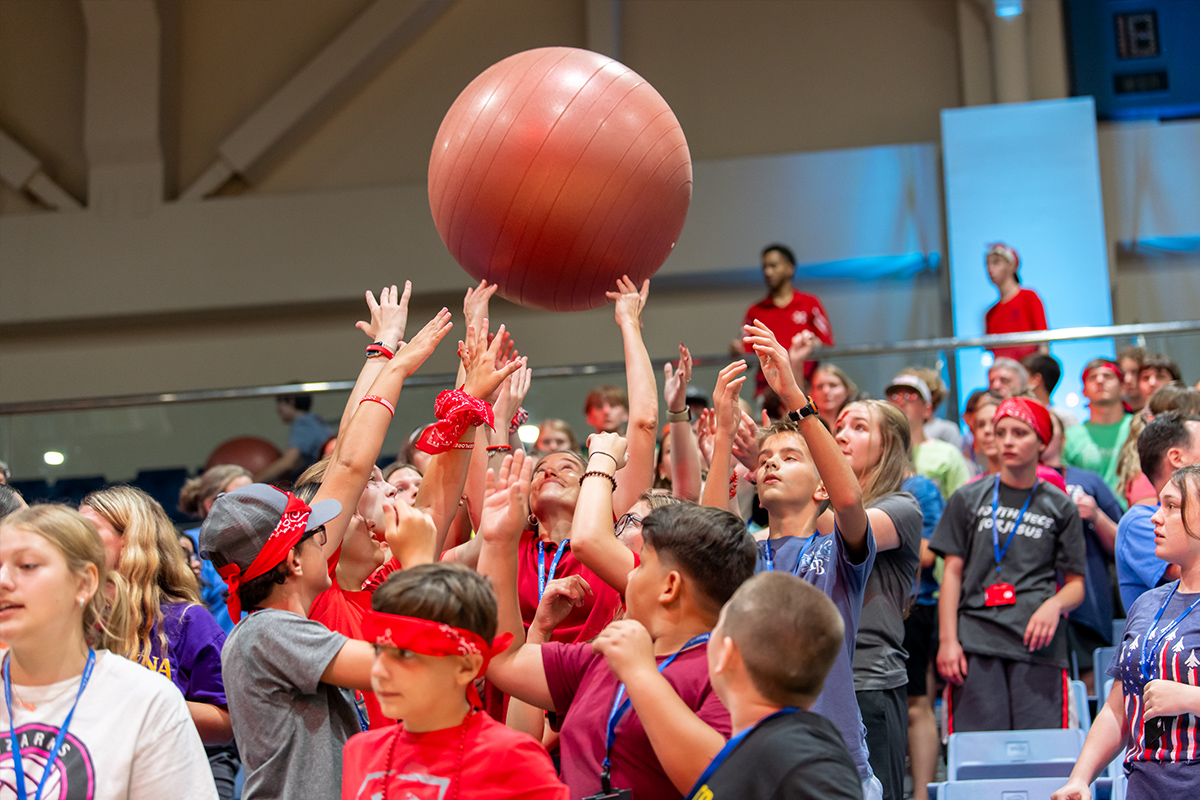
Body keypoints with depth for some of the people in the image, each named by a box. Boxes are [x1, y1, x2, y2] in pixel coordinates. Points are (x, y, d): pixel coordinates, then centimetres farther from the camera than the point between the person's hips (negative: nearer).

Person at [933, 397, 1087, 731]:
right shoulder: (968, 499, 13)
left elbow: (1076, 584, 11)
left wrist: (1055, 604, -11)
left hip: (1038, 644, 0)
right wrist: (947, 640, 0)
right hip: (976, 644, 0)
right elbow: (953, 572, 10)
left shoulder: (1060, 507, 12)